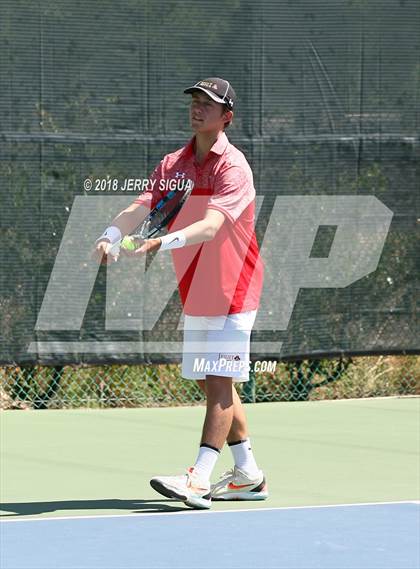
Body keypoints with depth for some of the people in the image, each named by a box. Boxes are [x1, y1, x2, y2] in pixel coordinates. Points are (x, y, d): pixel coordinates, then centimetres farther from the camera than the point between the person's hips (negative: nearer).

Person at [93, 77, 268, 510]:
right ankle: (248, 475, 23)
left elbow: (211, 226, -29)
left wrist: (165, 241, -44)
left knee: (220, 384, -11)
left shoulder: (233, 167, -15)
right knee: (214, 386, 12)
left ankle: (199, 481, -18)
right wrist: (112, 234, -26)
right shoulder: (173, 165, 7)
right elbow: (141, 206, -5)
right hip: (195, 295, 8)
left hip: (232, 291, -8)